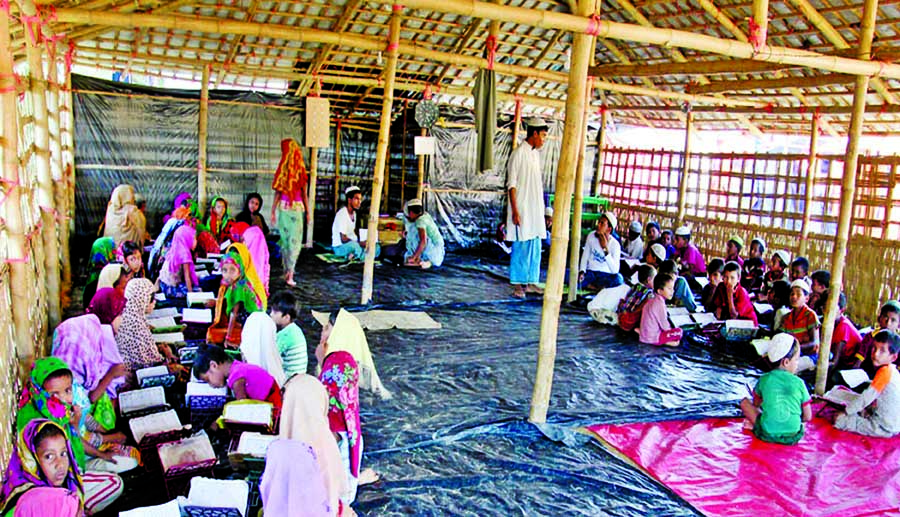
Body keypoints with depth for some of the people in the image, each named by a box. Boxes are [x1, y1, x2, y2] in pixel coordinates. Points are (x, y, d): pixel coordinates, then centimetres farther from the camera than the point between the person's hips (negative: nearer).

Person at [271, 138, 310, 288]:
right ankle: (290, 274, -4)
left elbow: (277, 193, -2)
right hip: (297, 208, -2)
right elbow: (304, 194, -2)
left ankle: (286, 271, 20)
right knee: (295, 241, 1)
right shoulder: (301, 170, -6)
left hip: (283, 207, 2)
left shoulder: (282, 170, -4)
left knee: (285, 240, 13)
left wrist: (273, 211, 6)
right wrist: (307, 212, 7)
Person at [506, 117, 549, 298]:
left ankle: (531, 282, 19)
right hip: (522, 209, -8)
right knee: (521, 246, -3)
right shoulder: (518, 153, -10)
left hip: (536, 209, 8)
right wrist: (515, 211, -17)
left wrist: (541, 210, 15)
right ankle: (517, 285, 4)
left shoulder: (536, 153, 14)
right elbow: (511, 184, -13)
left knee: (535, 247, 10)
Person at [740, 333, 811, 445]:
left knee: (745, 402, 14)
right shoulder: (799, 382, -5)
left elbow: (756, 404, 13)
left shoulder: (764, 379, -3)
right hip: (792, 436, 2)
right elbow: (808, 417, 0)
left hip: (768, 434, -1)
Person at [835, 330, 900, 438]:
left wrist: (845, 412, -9)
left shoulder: (885, 371, -22)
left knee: (840, 420, -10)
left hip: (884, 427, -9)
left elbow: (866, 397, -20)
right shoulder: (890, 370, 6)